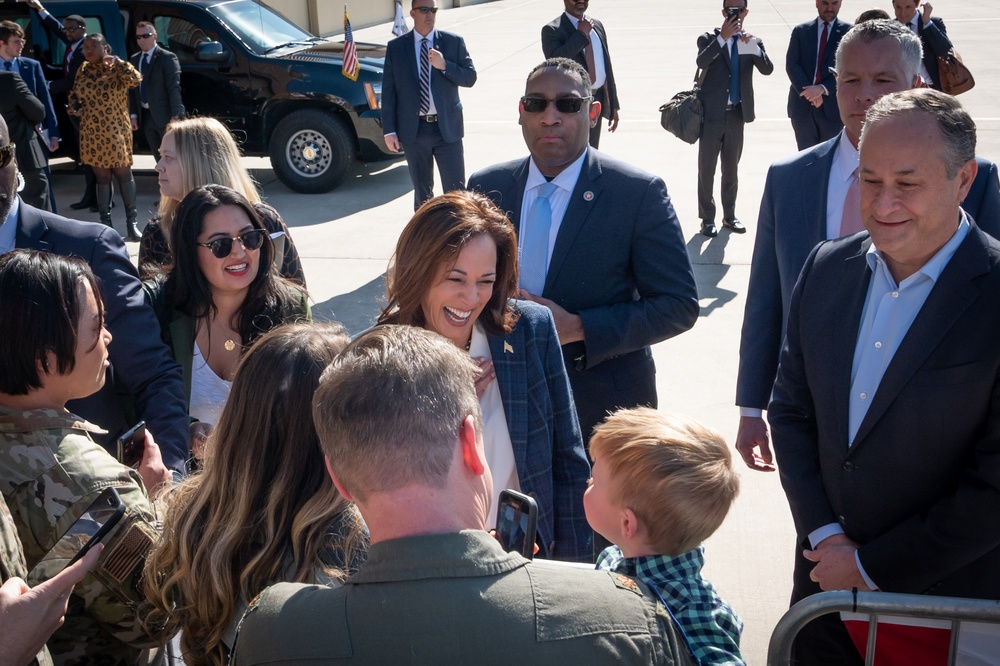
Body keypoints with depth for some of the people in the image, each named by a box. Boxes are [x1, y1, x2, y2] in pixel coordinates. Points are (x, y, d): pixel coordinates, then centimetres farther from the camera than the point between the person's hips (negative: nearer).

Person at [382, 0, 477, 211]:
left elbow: (470, 78, 0)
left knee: (456, 189, -1)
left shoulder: (453, 42, 2)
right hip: (414, 130, 1)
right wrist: (389, 130, -3)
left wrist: (444, 65, -17)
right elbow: (388, 91, 2)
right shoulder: (396, 47, 3)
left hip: (447, 127, -1)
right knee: (422, 191, 12)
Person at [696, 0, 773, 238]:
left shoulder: (752, 42, 6)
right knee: (707, 168, 2)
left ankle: (729, 216, 23)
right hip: (712, 113, -3)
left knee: (731, 168, 12)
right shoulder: (709, 39, 0)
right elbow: (701, 62, -21)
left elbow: (767, 69, -9)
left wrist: (755, 50, -28)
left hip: (736, 114, 3)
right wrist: (722, 37, -31)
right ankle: (707, 218, 9)